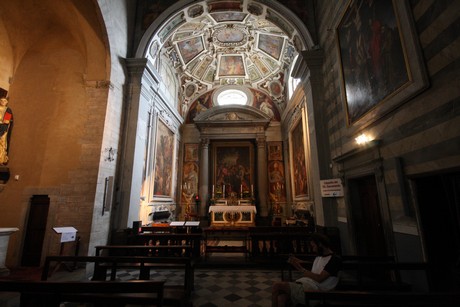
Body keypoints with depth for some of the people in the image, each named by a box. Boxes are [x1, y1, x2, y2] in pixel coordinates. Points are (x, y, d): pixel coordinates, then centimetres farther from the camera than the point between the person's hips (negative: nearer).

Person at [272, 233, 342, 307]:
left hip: (311, 290, -8)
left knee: (277, 285, -21)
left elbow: (319, 278, -12)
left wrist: (301, 269, -10)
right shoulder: (318, 257, 23)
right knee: (281, 298, -21)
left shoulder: (335, 259, -4)